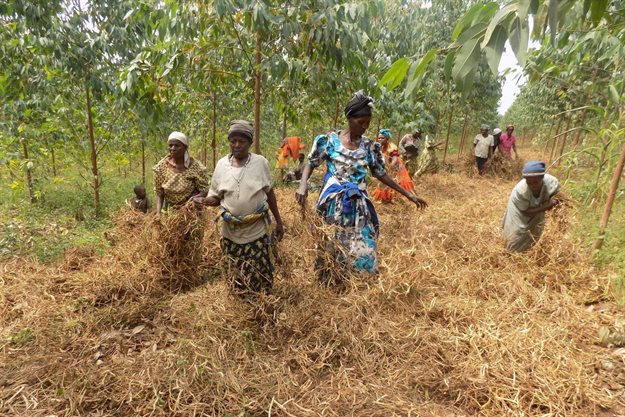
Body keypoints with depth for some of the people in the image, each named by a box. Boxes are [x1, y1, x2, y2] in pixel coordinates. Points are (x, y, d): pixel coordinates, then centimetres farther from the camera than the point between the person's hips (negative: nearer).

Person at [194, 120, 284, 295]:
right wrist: (204, 201, -19)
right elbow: (216, 197, 4)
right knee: (236, 277, 14)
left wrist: (278, 221, 7)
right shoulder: (222, 164, -2)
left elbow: (269, 193, 4)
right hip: (231, 233, 2)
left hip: (257, 231, -1)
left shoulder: (260, 162, -5)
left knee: (260, 276, 9)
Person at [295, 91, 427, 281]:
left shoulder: (370, 147, 2)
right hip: (333, 204, -2)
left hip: (358, 207, 3)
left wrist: (409, 194, 10)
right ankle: (327, 285, 31)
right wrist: (303, 185, -19)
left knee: (360, 249, 8)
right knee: (330, 246, 10)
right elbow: (311, 164, 2)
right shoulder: (329, 140, -6)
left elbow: (381, 174, 10)